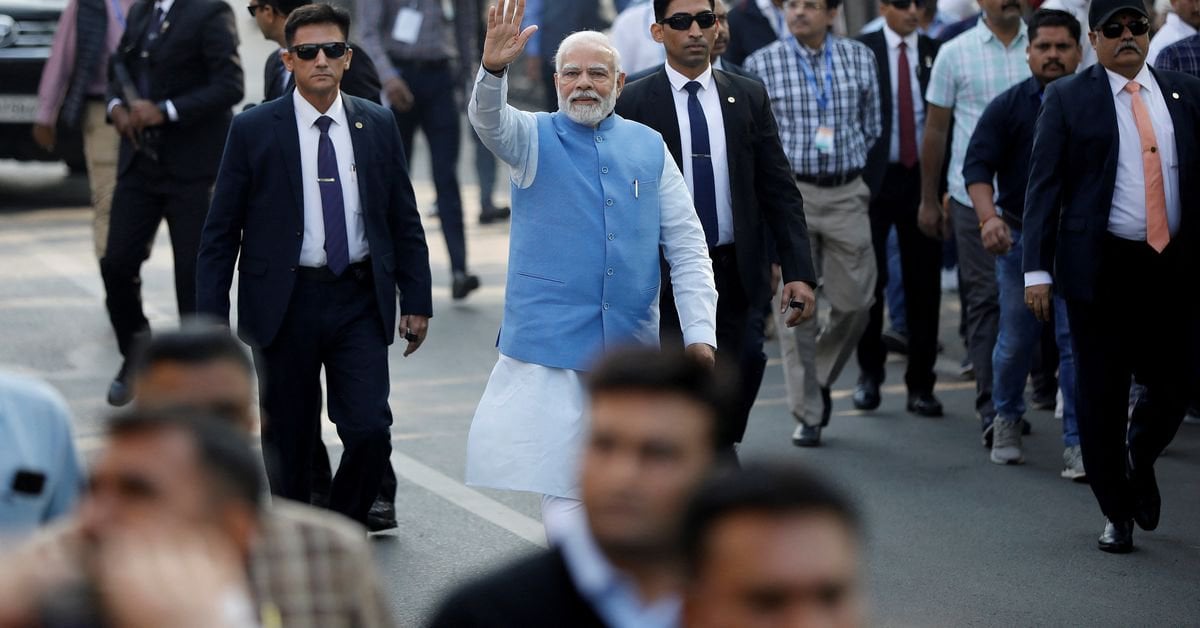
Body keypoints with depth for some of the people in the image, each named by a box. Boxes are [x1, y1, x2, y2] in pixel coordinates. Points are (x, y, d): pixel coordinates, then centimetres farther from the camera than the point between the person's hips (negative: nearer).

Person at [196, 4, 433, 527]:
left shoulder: (377, 125, 5)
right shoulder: (254, 130, -3)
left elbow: (404, 221, 11)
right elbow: (220, 231, -1)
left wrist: (416, 301, 7)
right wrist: (212, 319, -6)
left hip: (359, 303, 1)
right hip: (284, 303, -1)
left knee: (370, 430, -9)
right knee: (289, 444, 6)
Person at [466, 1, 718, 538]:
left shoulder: (649, 147, 9)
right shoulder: (534, 138, 3)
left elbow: (686, 245, 8)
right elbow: (490, 121, -20)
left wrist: (700, 333, -2)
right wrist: (493, 71, -43)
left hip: (631, 346, 3)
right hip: (551, 344, -3)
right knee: (563, 484, -8)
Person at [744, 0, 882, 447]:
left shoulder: (860, 58, 6)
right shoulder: (761, 65, 0)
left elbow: (871, 126, 15)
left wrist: (844, 159, 11)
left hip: (846, 194, 2)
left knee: (855, 302, 2)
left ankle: (820, 379, 28)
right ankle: (807, 414, 4)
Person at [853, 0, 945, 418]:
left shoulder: (936, 54, 6)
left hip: (923, 179, 2)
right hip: (874, 179, -2)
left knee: (923, 285, 4)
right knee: (870, 280, 0)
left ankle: (920, 386, 11)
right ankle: (870, 371, 21)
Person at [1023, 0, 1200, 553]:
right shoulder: (1068, 99, 1)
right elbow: (1044, 186, -2)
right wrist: (1037, 269, -9)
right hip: (1101, 268, -2)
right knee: (1102, 396, 3)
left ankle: (1139, 461, 33)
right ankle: (1117, 512, 18)